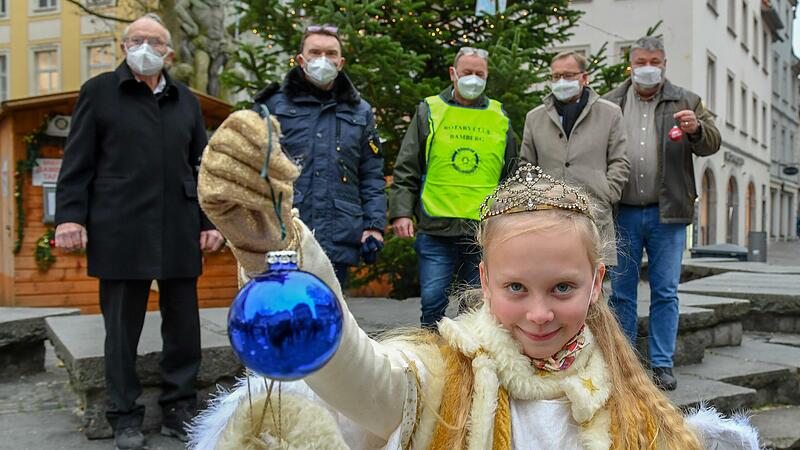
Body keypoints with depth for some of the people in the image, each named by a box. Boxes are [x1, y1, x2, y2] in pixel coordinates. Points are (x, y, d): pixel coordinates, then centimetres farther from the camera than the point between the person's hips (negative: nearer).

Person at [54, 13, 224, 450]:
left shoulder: (186, 101, 17)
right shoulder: (99, 91, 7)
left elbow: (201, 165, 15)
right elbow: (78, 161, 3)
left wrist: (209, 221, 7)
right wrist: (69, 215, -7)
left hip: (178, 231, 3)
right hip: (119, 230, -3)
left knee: (184, 326, 6)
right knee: (122, 328, 5)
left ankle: (179, 410, 20)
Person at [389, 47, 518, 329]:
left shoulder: (500, 119, 13)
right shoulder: (429, 111, 7)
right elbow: (406, 170, 4)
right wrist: (401, 212, -7)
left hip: (485, 232, 2)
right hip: (436, 230, -2)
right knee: (433, 301, -2)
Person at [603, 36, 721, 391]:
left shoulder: (685, 102, 10)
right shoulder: (610, 104, 10)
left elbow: (712, 142, 3)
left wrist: (696, 129, -20)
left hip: (667, 214, 0)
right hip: (622, 213, 1)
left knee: (666, 292, 4)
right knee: (621, 292, 6)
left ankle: (662, 364, 14)